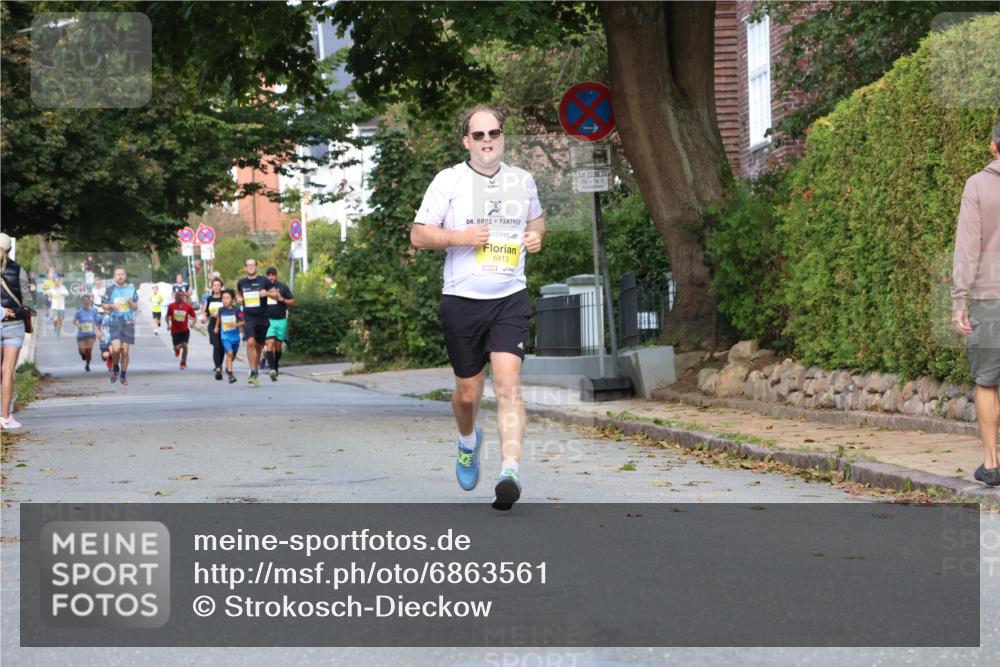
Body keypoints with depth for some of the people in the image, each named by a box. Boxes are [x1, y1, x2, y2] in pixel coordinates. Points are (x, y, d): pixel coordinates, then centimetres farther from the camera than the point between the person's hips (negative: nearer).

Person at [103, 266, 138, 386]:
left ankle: (123, 375, 16)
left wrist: (130, 303, -9)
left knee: (125, 351, 1)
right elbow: (104, 305, 10)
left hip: (128, 323, 2)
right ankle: (115, 368, 12)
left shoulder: (131, 288, 7)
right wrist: (111, 306, -11)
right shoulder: (110, 289, 3)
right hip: (115, 322, -2)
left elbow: (136, 306, 13)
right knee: (116, 348, -17)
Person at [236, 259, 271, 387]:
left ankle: (255, 371, 27)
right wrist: (239, 299, 4)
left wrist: (267, 293, -15)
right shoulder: (241, 283, 9)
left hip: (262, 318, 0)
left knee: (259, 346, 10)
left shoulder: (264, 281, 2)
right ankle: (253, 372, -20)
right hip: (248, 317, 0)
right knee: (250, 342, -20)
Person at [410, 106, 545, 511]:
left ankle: (510, 473, -23)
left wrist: (536, 235, 6)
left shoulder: (522, 181, 10)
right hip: (462, 299, -1)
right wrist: (461, 237, -15)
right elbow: (418, 235, 1)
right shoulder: (449, 181, 0)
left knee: (507, 382, -17)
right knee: (468, 392, 9)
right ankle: (468, 441, 43)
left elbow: (536, 218, 29)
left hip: (510, 298, 1)